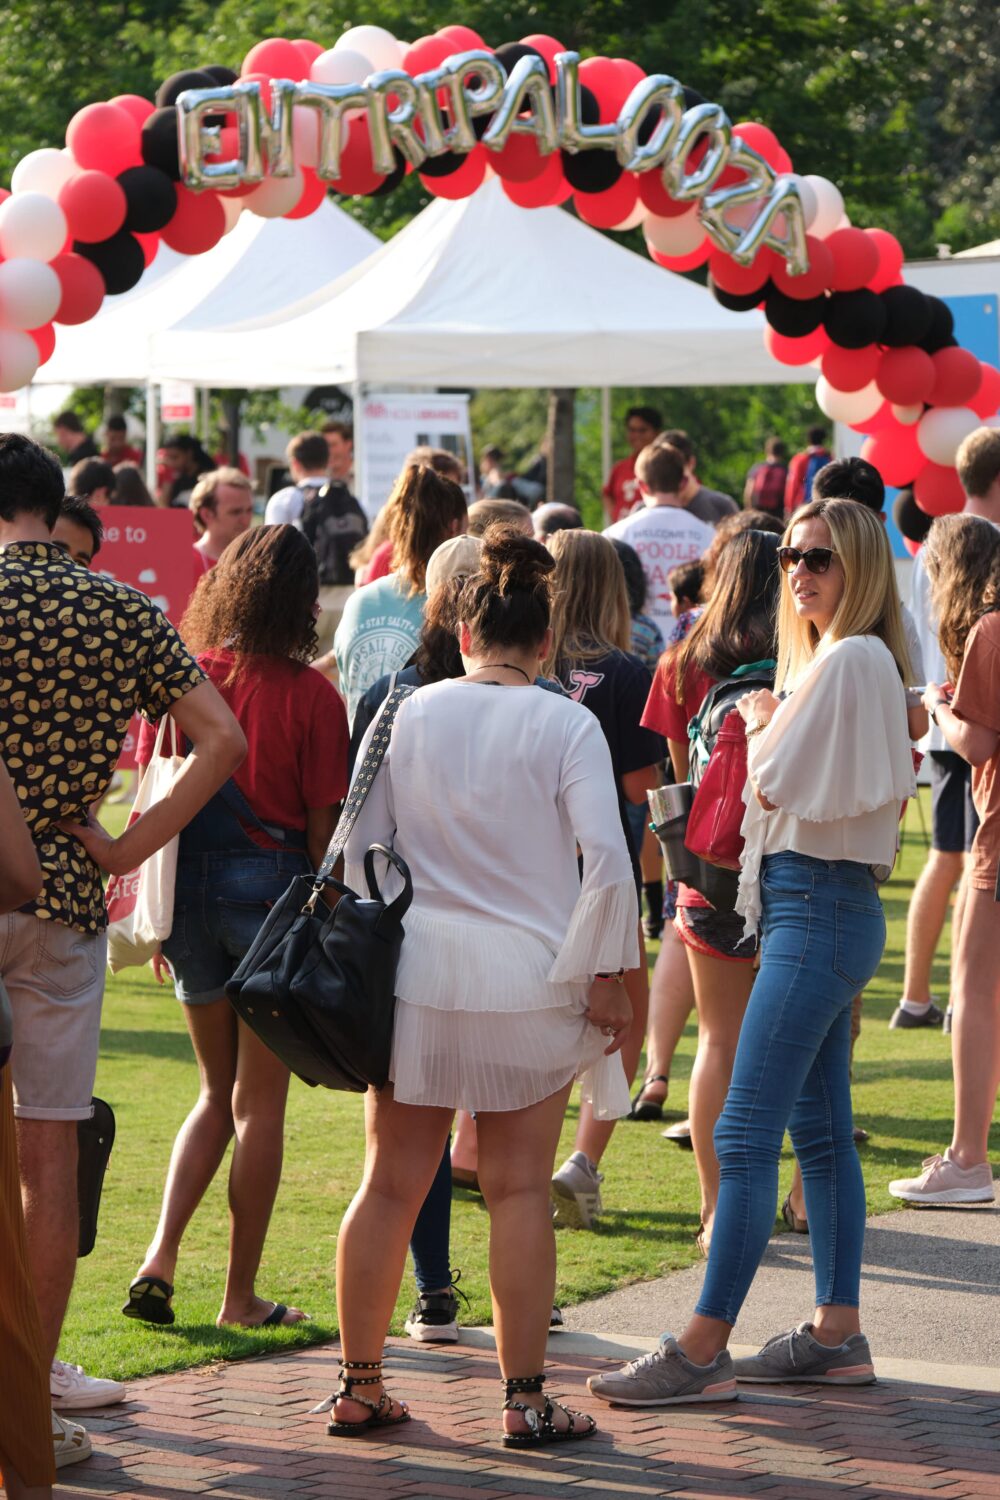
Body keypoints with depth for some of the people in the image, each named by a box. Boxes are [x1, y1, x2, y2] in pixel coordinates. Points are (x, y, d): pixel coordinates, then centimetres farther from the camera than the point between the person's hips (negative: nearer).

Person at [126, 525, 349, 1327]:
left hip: (191, 889, 4)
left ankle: (160, 1259, 3)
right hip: (272, 887, -4)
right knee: (260, 1102, 6)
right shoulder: (310, 696, -10)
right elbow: (323, 824, -8)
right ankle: (242, 1296, 10)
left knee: (218, 1092, 19)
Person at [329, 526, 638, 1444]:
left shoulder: (409, 715, 4)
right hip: (528, 981, -3)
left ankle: (360, 1385, 15)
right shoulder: (566, 725, -6)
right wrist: (606, 977, -5)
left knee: (392, 1185, 9)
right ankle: (525, 1398, 6)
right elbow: (606, 858, -13)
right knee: (519, 1191, 4)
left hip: (415, 979, 3)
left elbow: (359, 845, 8)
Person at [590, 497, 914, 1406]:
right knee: (822, 1129, 13)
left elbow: (777, 782, -17)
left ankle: (704, 1349, -12)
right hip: (809, 903, 11)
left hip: (819, 906, -11)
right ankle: (838, 1333, 17)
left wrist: (763, 722, 0)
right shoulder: (827, 659, 18)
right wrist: (770, 725, -2)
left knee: (746, 1133, -12)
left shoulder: (851, 658, -14)